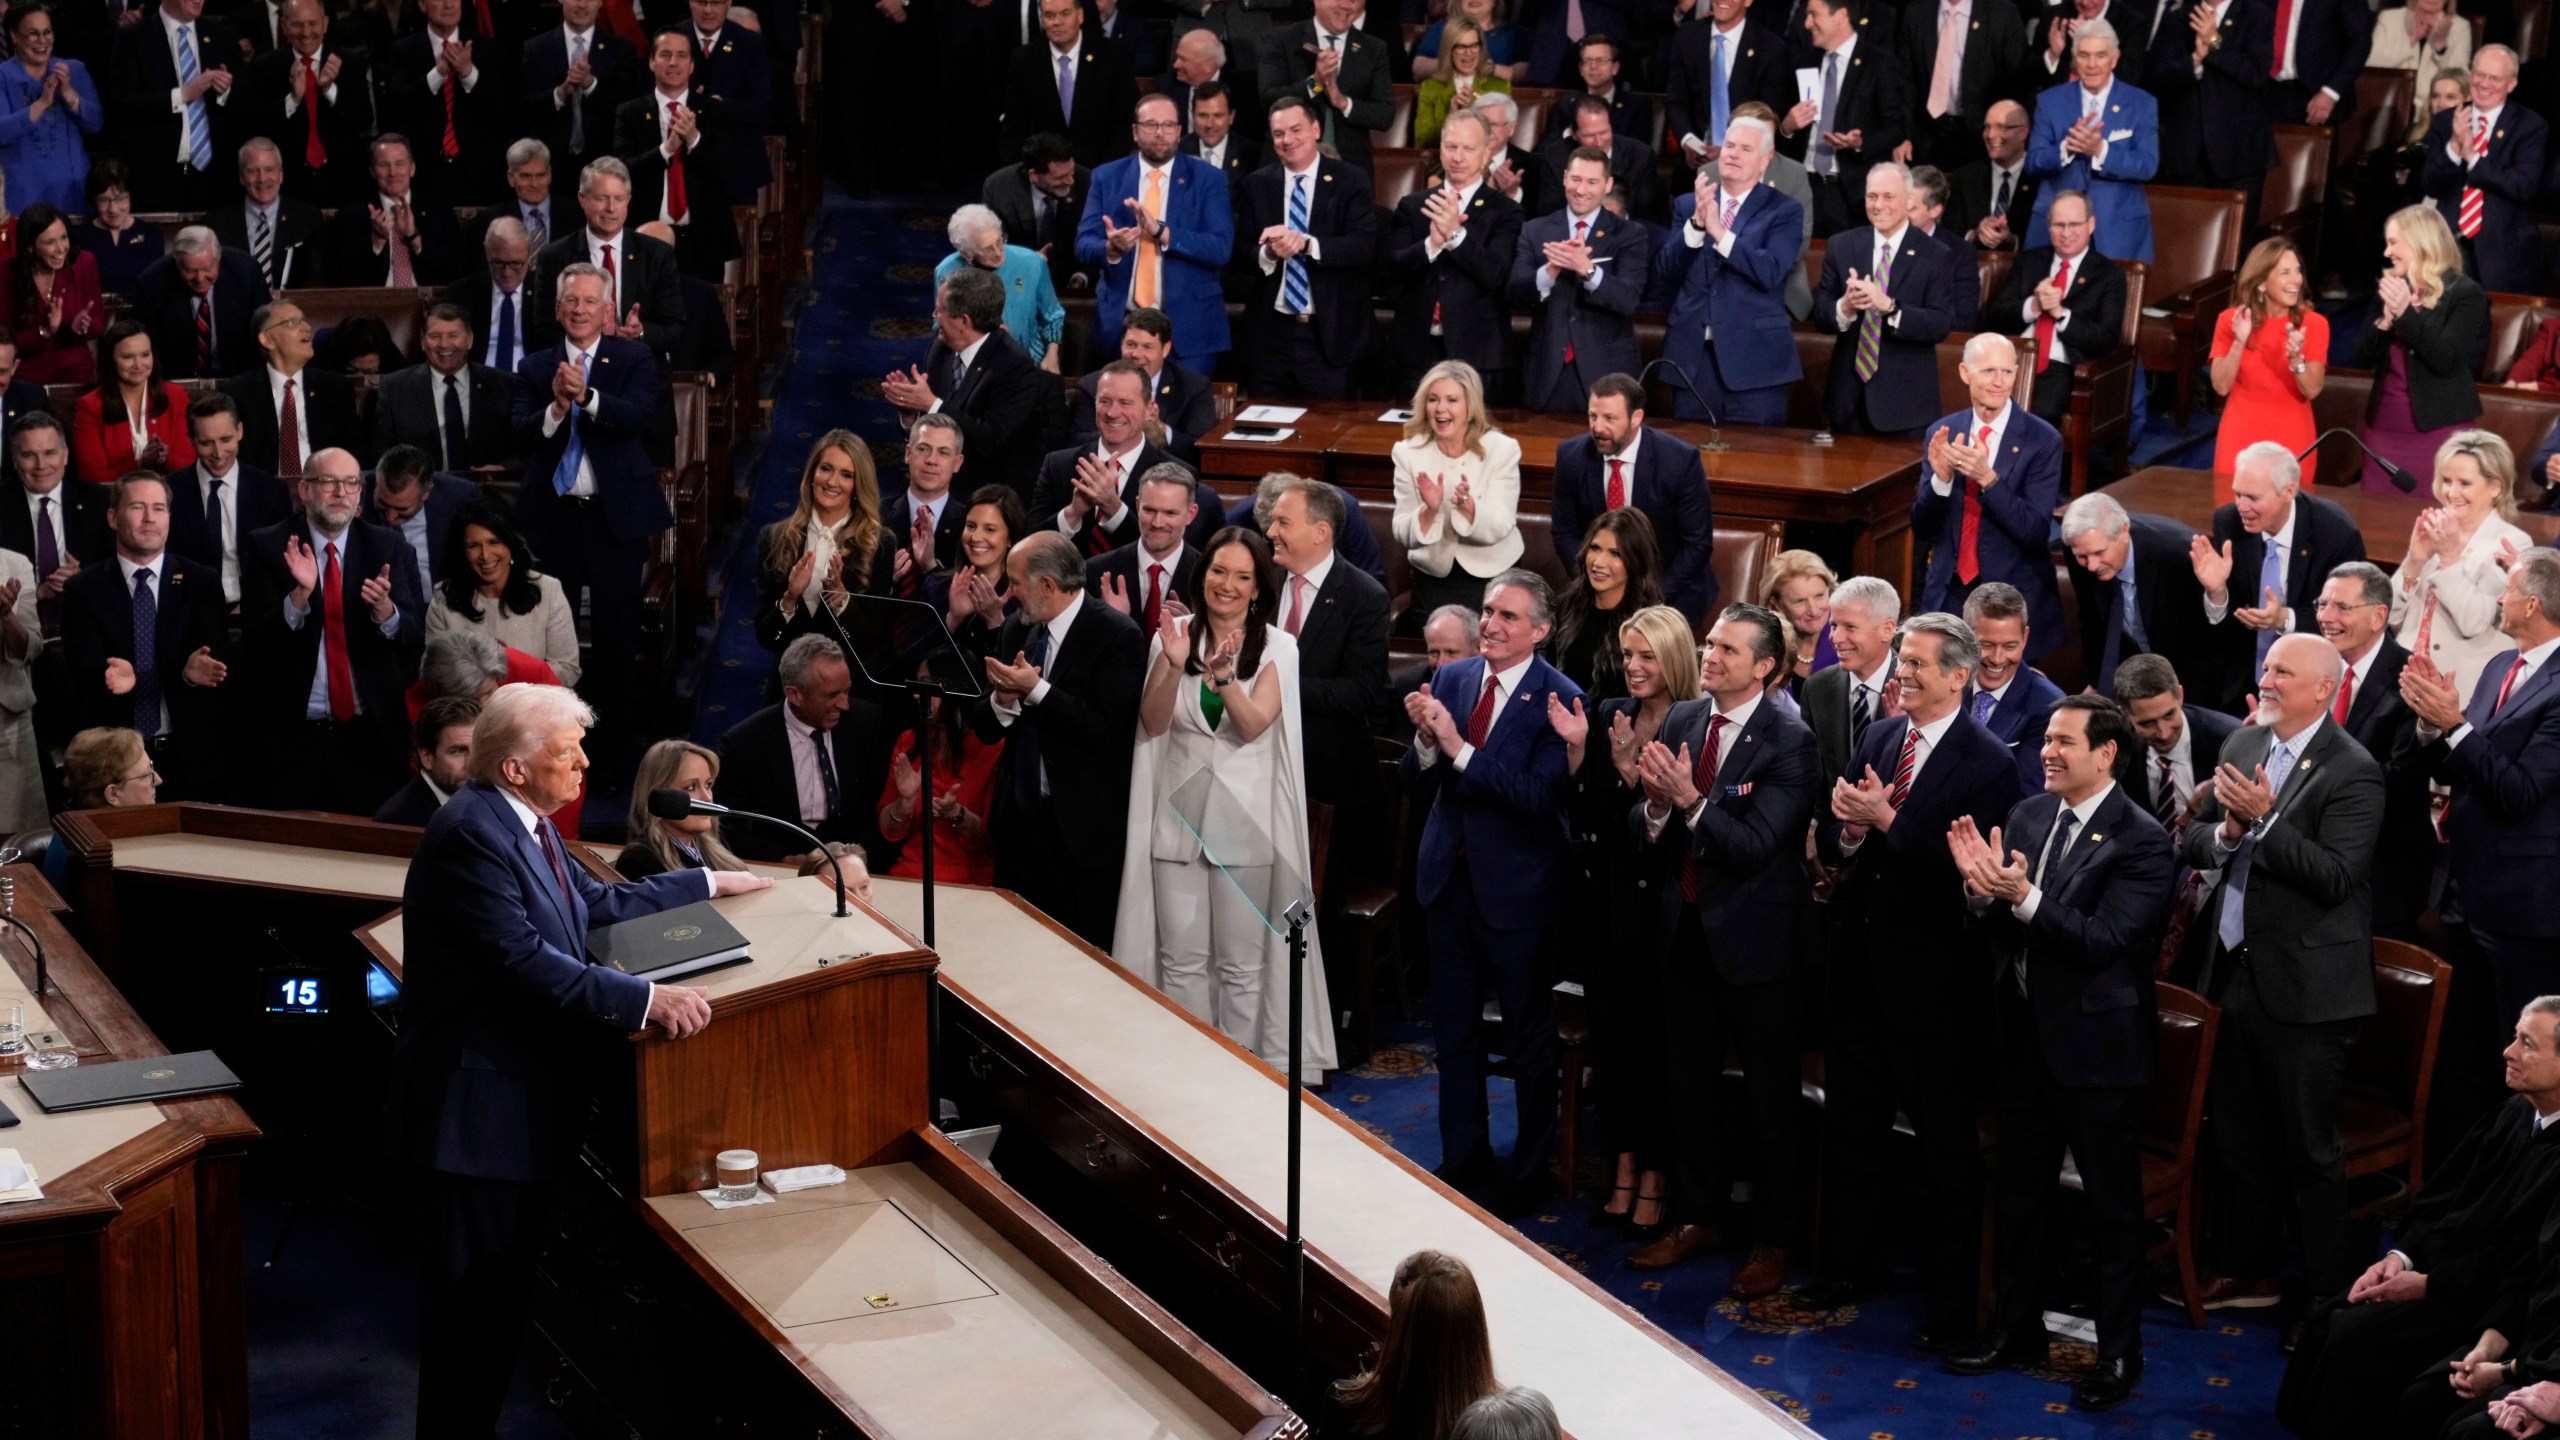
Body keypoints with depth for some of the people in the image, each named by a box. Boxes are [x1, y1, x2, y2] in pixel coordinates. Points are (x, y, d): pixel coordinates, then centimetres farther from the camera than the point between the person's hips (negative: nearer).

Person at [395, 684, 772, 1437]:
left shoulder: (526, 823, 9)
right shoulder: (471, 832, -21)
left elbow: (595, 902, 24)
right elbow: (526, 961, -28)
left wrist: (707, 883, 29)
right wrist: (648, 1000, -30)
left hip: (526, 1094, 10)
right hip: (477, 1101, -10)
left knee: (507, 1290, 16)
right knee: (469, 1300, -2)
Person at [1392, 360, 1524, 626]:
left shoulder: (1502, 449, -12)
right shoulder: (1408, 452, -9)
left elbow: (1500, 528, -18)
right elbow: (1403, 536, -12)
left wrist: (1467, 505, -37)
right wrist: (1429, 511, -32)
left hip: (1493, 574, -1)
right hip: (1434, 575, 1)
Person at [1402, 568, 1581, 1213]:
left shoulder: (1557, 698, -16)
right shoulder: (1450, 679, 0)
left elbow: (1540, 796, -26)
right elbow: (1418, 789, 1)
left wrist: (1459, 747, -29)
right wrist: (1425, 740, -20)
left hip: (1516, 888, -5)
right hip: (1450, 877, 5)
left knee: (1529, 1038, 10)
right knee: (1454, 1031, 17)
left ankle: (1529, 1168, 25)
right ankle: (1463, 1154, 33)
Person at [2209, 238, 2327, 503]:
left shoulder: (2314, 324, -5)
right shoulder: (2230, 320, -3)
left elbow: (2312, 391, -9)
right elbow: (2221, 386, -7)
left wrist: (2296, 358, -26)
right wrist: (2239, 343, -19)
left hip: (2292, 442, 0)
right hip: (2240, 439, 0)